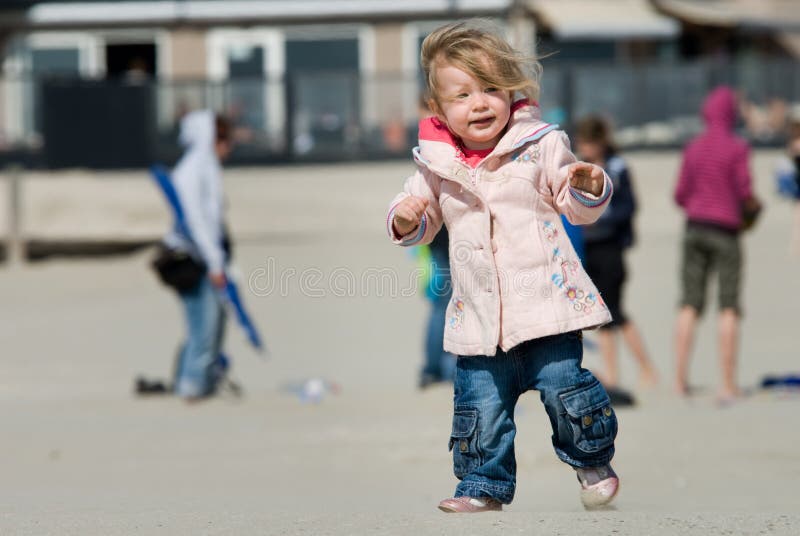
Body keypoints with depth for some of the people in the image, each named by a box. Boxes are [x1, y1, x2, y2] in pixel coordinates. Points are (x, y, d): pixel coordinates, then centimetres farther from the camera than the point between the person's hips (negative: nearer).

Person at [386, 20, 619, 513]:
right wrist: (406, 219, -6)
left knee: (564, 386, -5)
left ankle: (593, 461, 19)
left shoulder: (540, 146, -3)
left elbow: (578, 209, 5)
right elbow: (423, 226, 16)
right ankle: (484, 485, 19)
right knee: (480, 404, 4)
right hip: (479, 315, 3)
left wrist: (588, 188, -17)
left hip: (545, 302, -2)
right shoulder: (436, 163, 3)